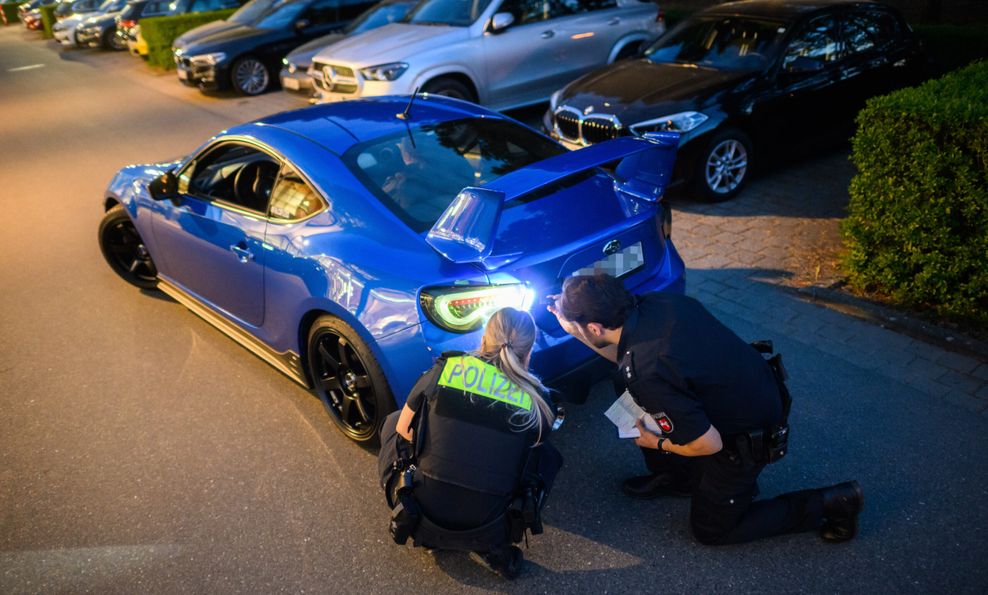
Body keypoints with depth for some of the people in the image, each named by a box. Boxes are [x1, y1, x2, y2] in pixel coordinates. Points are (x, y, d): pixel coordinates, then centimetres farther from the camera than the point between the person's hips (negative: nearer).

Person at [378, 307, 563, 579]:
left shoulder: (443, 369, -4)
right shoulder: (538, 402, -3)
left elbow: (403, 429, 8)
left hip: (418, 520, 0)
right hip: (485, 532, 0)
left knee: (392, 421, 25)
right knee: (548, 456, 24)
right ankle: (495, 547, 11)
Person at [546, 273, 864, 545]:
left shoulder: (644, 375, -36)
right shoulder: (655, 302, -12)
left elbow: (709, 445, -26)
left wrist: (657, 444, -7)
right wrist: (575, 328, 4)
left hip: (748, 439, -8)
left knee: (711, 529, 15)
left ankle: (827, 504, 15)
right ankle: (676, 477, 29)